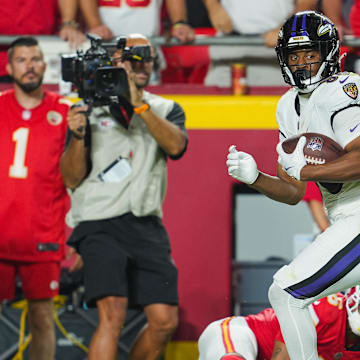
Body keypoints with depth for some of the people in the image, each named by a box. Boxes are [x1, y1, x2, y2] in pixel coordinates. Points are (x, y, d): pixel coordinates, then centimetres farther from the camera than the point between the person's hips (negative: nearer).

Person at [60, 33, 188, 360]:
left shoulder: (166, 110, 15)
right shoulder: (90, 109, 8)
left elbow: (175, 145, -9)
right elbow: (72, 179, 5)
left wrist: (138, 103, -16)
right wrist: (78, 136, -12)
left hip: (147, 225, 3)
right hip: (100, 224, -3)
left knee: (165, 321, -2)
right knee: (113, 314, -21)